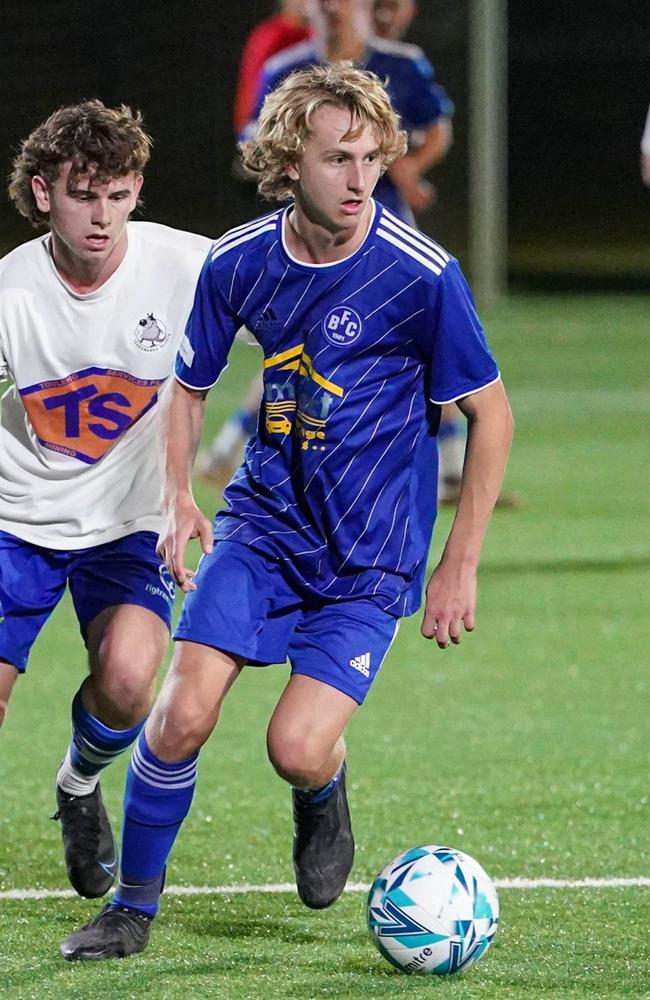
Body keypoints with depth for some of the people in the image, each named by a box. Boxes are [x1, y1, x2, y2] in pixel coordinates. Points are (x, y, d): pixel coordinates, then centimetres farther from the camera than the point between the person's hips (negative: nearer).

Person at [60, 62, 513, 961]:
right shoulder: (238, 263, -5)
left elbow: (490, 415, -6)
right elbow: (187, 383, 13)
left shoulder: (421, 274, -16)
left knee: (297, 749, -17)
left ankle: (323, 798, 21)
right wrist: (177, 496, -5)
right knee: (183, 712, -13)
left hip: (372, 553, -3)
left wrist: (459, 566, -7)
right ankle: (133, 904, 8)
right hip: (263, 520, 3)